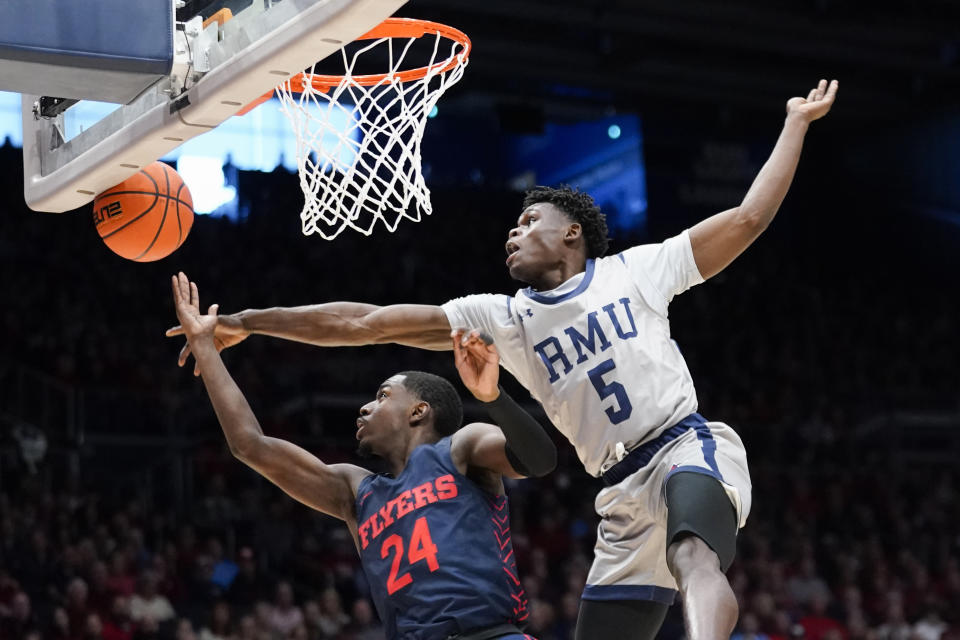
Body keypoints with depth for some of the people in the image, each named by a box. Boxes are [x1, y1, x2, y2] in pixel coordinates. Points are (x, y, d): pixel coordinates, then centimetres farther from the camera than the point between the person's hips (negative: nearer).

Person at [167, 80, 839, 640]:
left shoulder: (635, 270, 8)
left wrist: (795, 124, 14)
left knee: (693, 555, -38)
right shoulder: (503, 319, 14)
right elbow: (366, 322, 10)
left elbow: (747, 218, 10)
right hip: (625, 492, 5)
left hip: (689, 446, -5)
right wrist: (245, 322, 8)